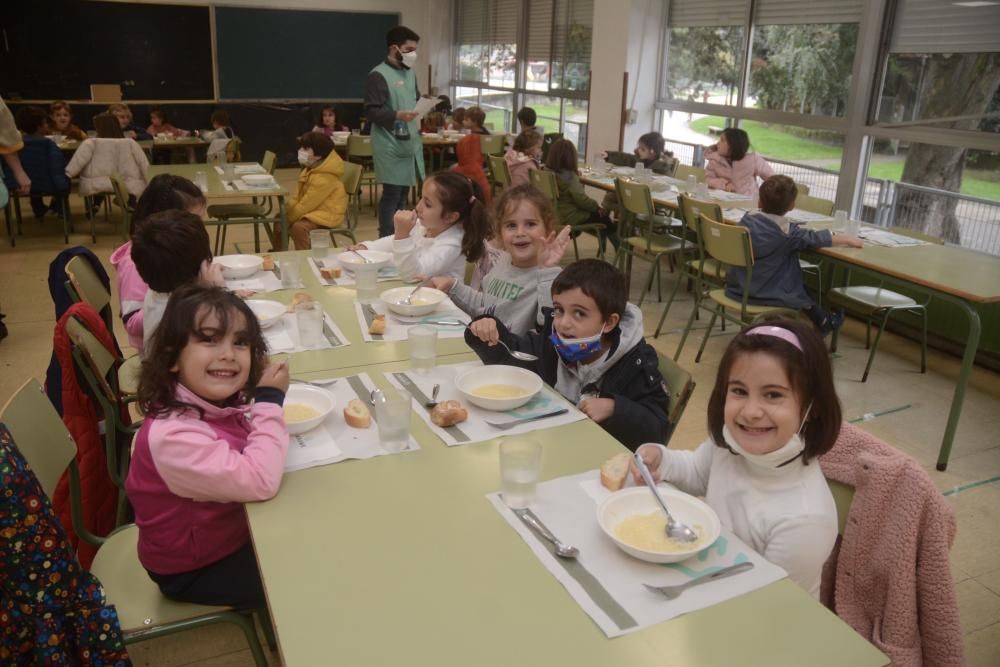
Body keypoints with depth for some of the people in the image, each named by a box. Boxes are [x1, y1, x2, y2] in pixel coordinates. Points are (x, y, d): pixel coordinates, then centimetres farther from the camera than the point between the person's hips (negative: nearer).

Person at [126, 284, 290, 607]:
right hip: (194, 570, -7)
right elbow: (260, 481, -38)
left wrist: (266, 398, -13)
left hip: (233, 526, 7)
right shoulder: (172, 434, -36)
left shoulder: (215, 402, -12)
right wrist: (271, 400, -29)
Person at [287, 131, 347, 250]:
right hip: (313, 210, 11)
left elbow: (307, 204, -25)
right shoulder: (310, 168, 5)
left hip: (327, 214, -11)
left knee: (298, 227, -33)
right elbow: (298, 196, 13)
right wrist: (287, 211, -1)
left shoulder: (324, 177, -27)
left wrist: (288, 218, -16)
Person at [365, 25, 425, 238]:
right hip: (391, 147, -8)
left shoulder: (410, 73, 14)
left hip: (410, 143, 8)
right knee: (392, 194, -7)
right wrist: (397, 115, -30)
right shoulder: (378, 75, -11)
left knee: (403, 192, 14)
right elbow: (371, 111, -17)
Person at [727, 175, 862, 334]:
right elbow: (817, 238, -8)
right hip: (769, 294, -6)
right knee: (808, 289, 27)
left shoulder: (748, 219, -4)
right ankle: (824, 323, 51)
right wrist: (849, 239, 8)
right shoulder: (788, 231, -19)